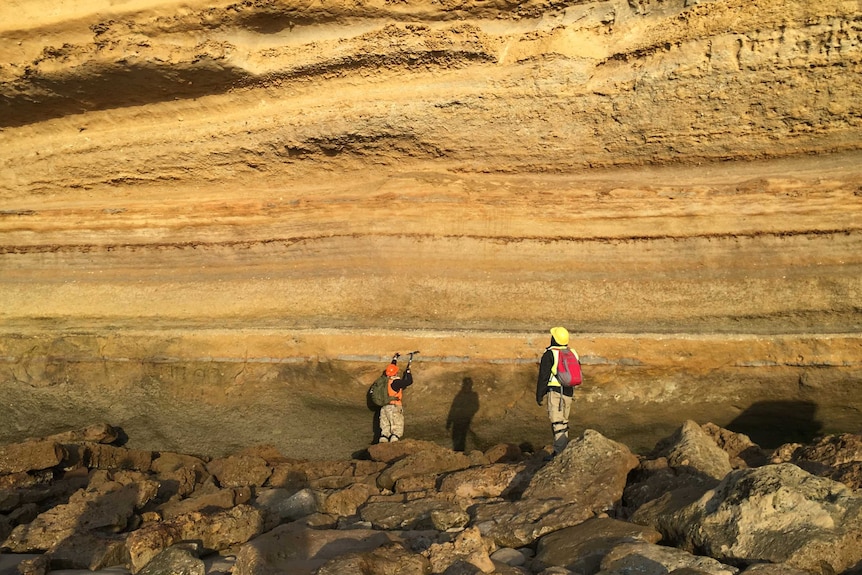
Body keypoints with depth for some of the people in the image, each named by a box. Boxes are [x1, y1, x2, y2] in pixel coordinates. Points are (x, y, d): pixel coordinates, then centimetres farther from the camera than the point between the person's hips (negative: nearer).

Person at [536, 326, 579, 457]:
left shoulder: (549, 354, -9)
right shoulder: (573, 353, 11)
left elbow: (543, 377, -10)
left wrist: (539, 395, -4)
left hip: (555, 391, -7)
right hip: (569, 392, 7)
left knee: (557, 422, -9)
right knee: (563, 421, 16)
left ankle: (560, 452, -15)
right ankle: (563, 449, 19)